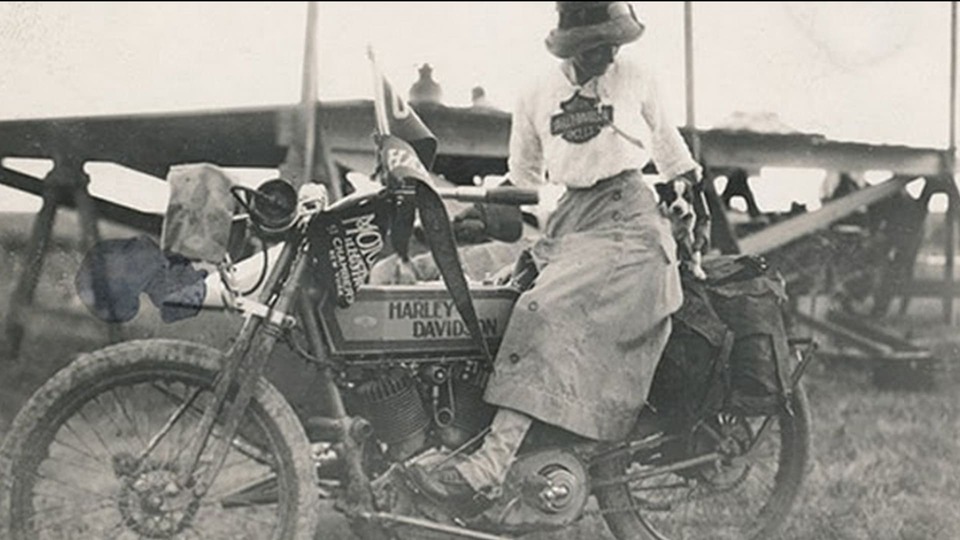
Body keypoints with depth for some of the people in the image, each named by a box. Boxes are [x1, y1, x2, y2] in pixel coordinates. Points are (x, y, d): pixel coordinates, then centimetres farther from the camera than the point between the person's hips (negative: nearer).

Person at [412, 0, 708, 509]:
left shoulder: (635, 78, 4)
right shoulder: (537, 96, 10)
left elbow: (669, 145, 18)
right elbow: (522, 177, 24)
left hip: (628, 215, -7)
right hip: (570, 216, 8)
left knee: (548, 310, -27)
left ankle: (490, 463, -36)